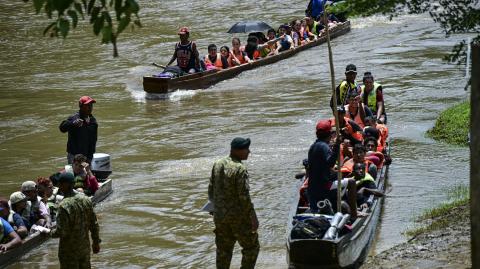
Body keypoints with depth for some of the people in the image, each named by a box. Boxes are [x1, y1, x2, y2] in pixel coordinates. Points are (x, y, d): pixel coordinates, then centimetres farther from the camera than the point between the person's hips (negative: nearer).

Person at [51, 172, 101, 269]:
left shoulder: (64, 205, -24)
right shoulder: (85, 199, -2)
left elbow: (61, 231, -24)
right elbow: (94, 224, 4)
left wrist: (51, 233, -4)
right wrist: (96, 242, 14)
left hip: (69, 250, -6)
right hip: (85, 246, 6)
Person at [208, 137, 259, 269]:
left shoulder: (217, 164, 2)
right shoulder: (240, 169, -19)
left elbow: (211, 190, 9)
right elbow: (244, 197, -20)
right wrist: (253, 218, -13)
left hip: (220, 215, 7)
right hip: (238, 217, -7)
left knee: (223, 250, 15)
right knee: (251, 247, 9)